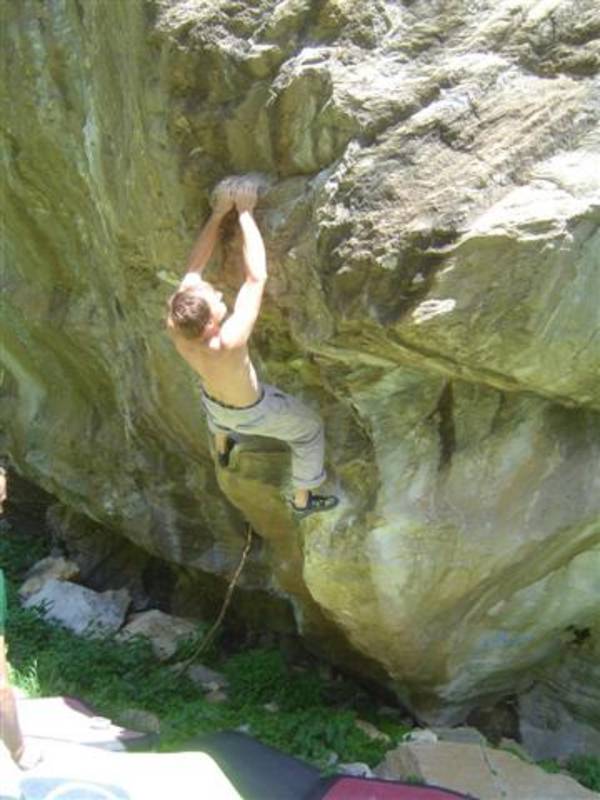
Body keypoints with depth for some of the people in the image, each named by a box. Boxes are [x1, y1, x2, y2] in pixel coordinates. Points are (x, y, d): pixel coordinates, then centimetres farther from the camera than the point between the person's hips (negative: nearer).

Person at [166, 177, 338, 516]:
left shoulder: (176, 325, -34)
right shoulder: (228, 344, -50)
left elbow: (195, 267, -23)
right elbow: (257, 277, -48)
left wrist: (219, 211, -28)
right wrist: (245, 211, -41)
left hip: (215, 401, 5)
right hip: (251, 411, -5)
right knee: (310, 428, 21)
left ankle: (223, 449, 68)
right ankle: (303, 499, 42)